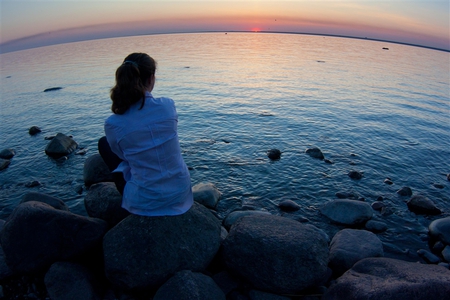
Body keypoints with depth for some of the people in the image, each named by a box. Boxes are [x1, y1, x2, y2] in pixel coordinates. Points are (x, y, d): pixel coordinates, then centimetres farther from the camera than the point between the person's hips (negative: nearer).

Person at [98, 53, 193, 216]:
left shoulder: (113, 124, -17)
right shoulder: (168, 105, -12)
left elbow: (122, 155, 2)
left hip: (144, 203, -2)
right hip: (181, 192, 3)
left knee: (104, 144, 19)